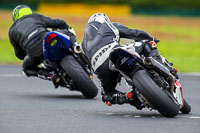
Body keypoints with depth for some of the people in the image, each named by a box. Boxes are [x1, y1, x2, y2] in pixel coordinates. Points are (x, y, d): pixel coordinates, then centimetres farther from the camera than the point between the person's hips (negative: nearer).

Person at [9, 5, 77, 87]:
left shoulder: (12, 31, 32)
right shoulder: (36, 17, 33)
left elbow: (19, 54, 34)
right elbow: (58, 23, 31)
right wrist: (68, 28, 52)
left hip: (33, 51, 0)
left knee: (26, 68, 29)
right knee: (68, 33, 27)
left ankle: (50, 75, 3)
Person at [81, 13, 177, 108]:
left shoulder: (84, 43, 37)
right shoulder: (110, 26, 29)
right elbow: (134, 33, 24)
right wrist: (152, 39, 37)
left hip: (99, 68, 3)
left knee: (107, 96, 26)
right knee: (146, 44, 13)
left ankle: (125, 97, -5)